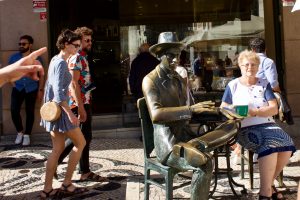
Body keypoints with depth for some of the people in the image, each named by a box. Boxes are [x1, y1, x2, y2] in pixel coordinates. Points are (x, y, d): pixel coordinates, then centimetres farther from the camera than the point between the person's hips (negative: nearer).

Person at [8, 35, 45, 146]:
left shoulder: (37, 58, -1)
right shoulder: (13, 57, 3)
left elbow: (41, 75, 2)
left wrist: (40, 89, -2)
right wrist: (13, 84, 0)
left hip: (31, 89, -1)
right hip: (17, 88, 2)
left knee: (30, 112, 4)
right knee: (14, 111, -7)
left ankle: (27, 135, 17)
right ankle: (20, 132, 15)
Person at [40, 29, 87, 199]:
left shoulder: (55, 60, 13)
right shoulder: (61, 63, -16)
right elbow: (59, 92, -23)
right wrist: (70, 113, -24)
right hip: (60, 109, -9)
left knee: (58, 148, 11)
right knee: (80, 142, 3)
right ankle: (67, 183, 8)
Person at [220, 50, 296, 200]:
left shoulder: (264, 84, 14)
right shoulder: (233, 85, 9)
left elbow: (274, 109, 1)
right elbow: (222, 109, 6)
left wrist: (254, 112, -16)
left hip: (267, 125, 4)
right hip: (245, 129, -3)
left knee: (287, 146, -24)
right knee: (270, 145, -32)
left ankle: (269, 183, -3)